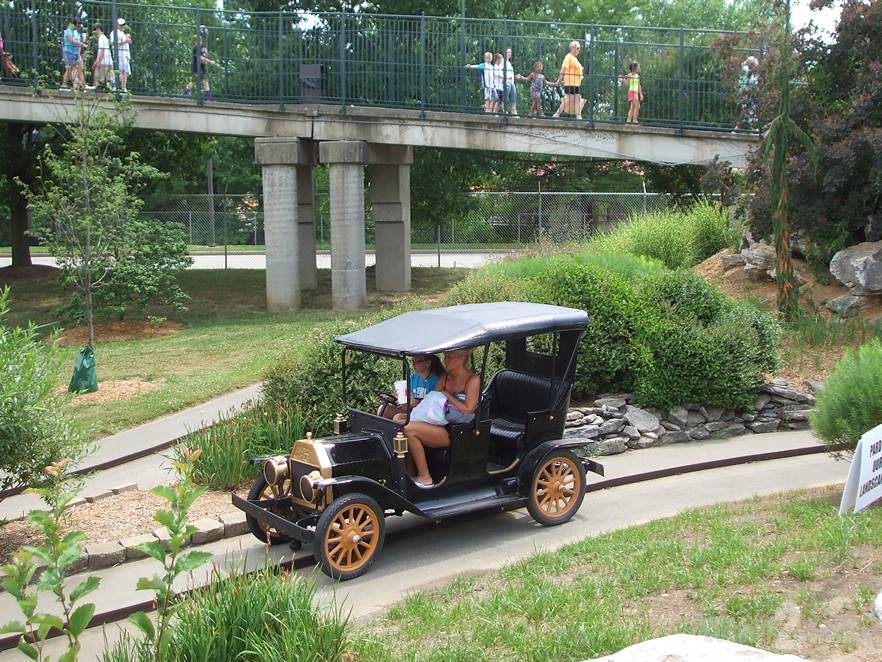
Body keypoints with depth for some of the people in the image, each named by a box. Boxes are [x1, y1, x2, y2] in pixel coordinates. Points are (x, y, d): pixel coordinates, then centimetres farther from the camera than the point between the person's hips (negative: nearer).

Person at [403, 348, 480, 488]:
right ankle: (412, 472, -6)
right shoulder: (445, 378, 15)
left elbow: (468, 409, -15)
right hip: (440, 423, 8)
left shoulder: (472, 380, -7)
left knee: (409, 429, -24)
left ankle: (424, 477, -14)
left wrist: (447, 395, -10)